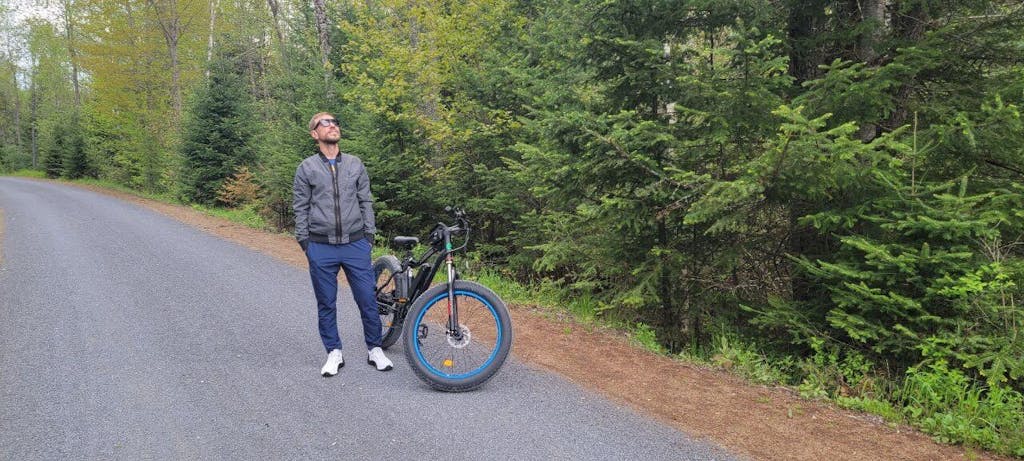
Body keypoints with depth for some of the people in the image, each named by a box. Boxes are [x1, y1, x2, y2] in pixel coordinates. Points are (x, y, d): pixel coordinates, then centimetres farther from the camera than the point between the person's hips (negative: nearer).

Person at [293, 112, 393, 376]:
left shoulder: (355, 164, 7)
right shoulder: (306, 168, 3)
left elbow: (366, 202, 10)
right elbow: (300, 208, 5)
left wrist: (369, 235, 5)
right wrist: (304, 242, 1)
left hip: (355, 245, 1)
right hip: (321, 248, -1)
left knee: (368, 300, 1)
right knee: (326, 304, 8)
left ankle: (374, 350, 16)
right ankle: (334, 353, 21)